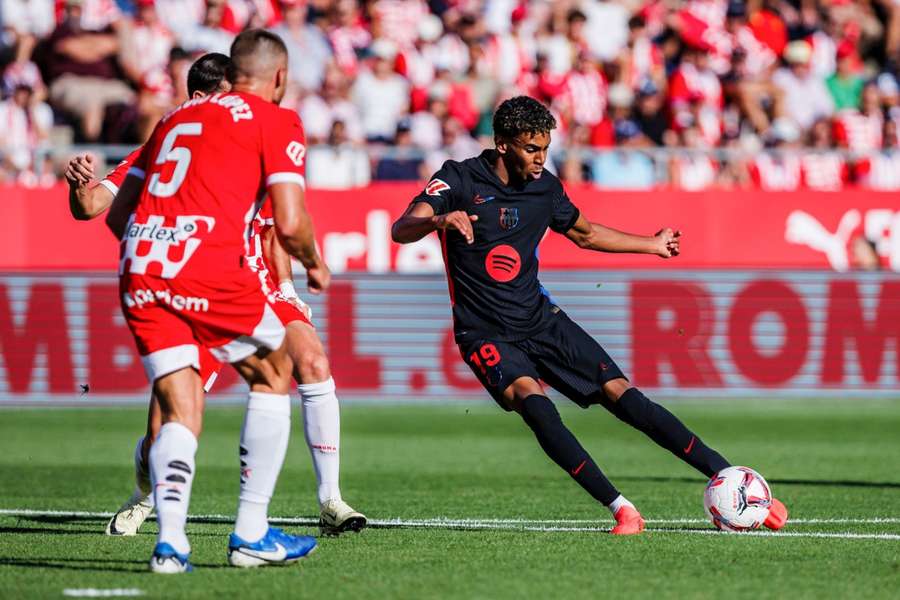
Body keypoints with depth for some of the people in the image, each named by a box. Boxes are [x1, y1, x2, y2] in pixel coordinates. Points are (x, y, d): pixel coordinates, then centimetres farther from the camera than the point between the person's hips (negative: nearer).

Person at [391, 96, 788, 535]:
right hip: (486, 332, -4)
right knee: (531, 400, -31)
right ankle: (621, 509, -30)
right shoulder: (459, 179, -10)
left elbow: (585, 234, 25)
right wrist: (439, 220, -43)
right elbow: (401, 231, -22)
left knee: (622, 395, -7)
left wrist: (653, 245, 31)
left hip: (540, 319, 4)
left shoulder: (544, 187, 5)